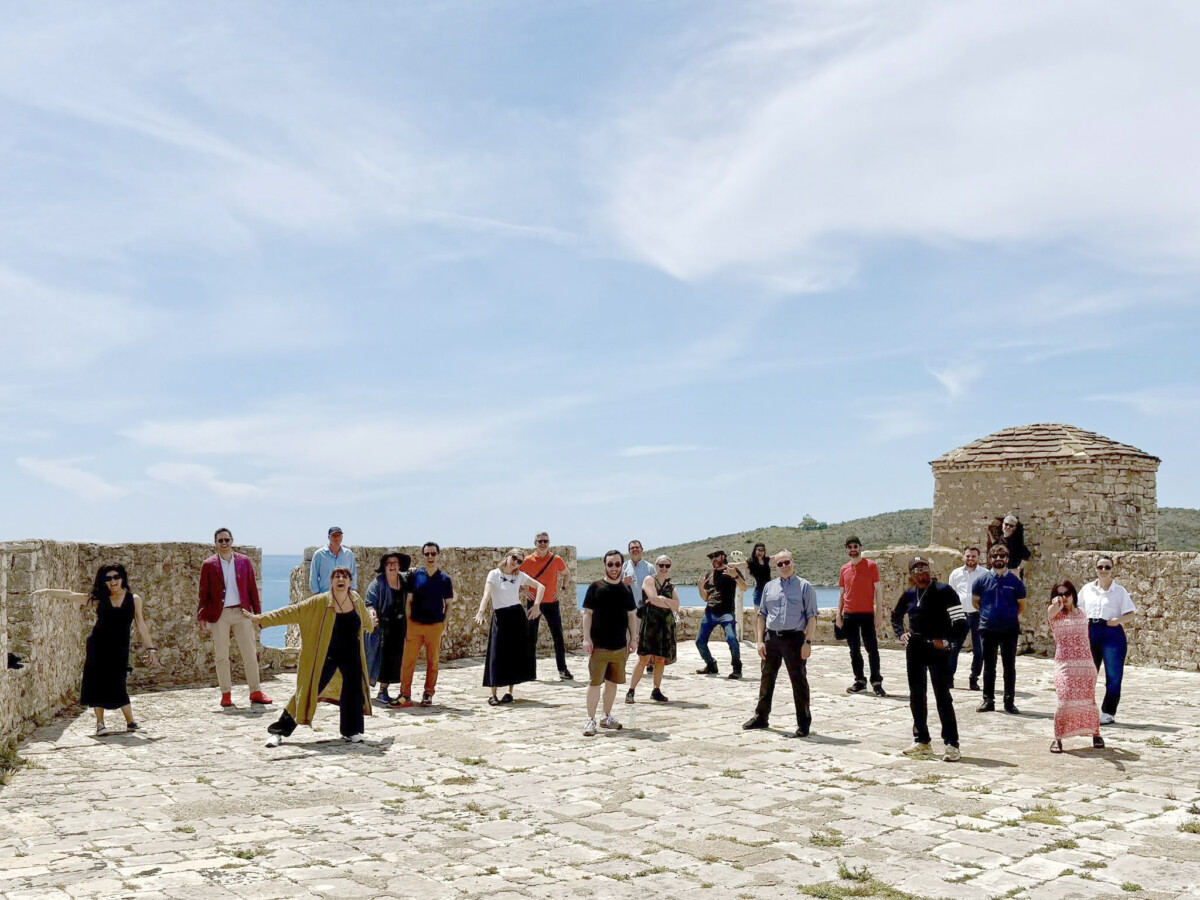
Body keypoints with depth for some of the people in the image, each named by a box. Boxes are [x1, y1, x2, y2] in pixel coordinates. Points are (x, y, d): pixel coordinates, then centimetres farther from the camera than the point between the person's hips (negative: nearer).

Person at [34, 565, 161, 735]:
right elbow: (71, 595, 6)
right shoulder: (99, 598, 5)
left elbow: (141, 627, 6)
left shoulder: (134, 599, 4)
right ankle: (100, 723, 12)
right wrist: (47, 591, -1)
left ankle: (131, 721, 9)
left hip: (119, 648, -2)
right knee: (97, 682, 0)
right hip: (98, 646, 2)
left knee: (117, 686, -6)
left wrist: (151, 650, 4)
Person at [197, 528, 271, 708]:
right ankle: (226, 694, 12)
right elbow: (204, 593, 4)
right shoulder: (208, 565, 3)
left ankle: (255, 692, 9)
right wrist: (202, 617, -2)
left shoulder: (244, 561, 6)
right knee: (221, 656, 3)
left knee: (250, 654, 2)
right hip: (219, 614, -1)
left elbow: (252, 588, 8)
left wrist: (258, 612, 4)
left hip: (242, 613, 1)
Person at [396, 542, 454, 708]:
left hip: (435, 626, 0)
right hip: (415, 625, 0)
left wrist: (444, 624, -2)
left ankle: (428, 694, 16)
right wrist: (408, 621, -1)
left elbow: (448, 603, 8)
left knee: (433, 662, 5)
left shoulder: (445, 579, 4)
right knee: (408, 660, -4)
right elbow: (409, 600, 5)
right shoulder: (415, 575, 3)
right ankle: (405, 695, 0)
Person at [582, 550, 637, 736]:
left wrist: (633, 638, 10)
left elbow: (632, 615, 15)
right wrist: (587, 638, -9)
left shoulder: (626, 589, 9)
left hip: (620, 645, 4)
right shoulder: (596, 587, -2)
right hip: (599, 645, -4)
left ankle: (607, 717, 25)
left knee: (613, 682, 12)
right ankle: (591, 720, 2)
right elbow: (587, 613, -3)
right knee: (594, 682, -4)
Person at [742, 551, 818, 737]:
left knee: (798, 680, -2)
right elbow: (762, 615, 14)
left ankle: (803, 724, 7)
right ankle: (761, 717, 26)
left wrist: (808, 642, -13)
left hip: (794, 638, -4)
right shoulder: (769, 587, 12)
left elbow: (812, 617, -4)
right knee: (767, 679, 13)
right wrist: (760, 640, 4)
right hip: (771, 638, 4)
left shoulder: (805, 587, 0)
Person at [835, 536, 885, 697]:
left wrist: (879, 613, -8)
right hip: (849, 615, 4)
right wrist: (838, 614, 10)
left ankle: (876, 682, 0)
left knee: (872, 648, -5)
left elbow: (878, 590, -1)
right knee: (854, 650, 7)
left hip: (867, 614, -4)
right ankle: (860, 681, 15)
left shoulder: (871, 565, 0)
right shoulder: (844, 569, 12)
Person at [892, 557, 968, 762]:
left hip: (938, 650, -6)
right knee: (916, 695, 10)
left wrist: (947, 641, -15)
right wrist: (900, 633, 12)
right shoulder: (909, 595, 9)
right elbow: (895, 615, 27)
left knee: (942, 696, -8)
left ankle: (952, 744, -3)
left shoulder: (943, 591, -9)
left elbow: (960, 621, -10)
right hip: (915, 650, 6)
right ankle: (921, 741, 20)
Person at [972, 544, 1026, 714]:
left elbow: (1021, 605, 12)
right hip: (988, 629, 1)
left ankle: (1009, 701, 11)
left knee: (1009, 666, 4)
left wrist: (1011, 616, 8)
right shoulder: (982, 580, 1)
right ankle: (988, 700, 15)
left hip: (1010, 629, -1)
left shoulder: (1015, 581, 0)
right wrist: (987, 613, 10)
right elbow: (975, 601, 13)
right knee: (989, 666, 8)